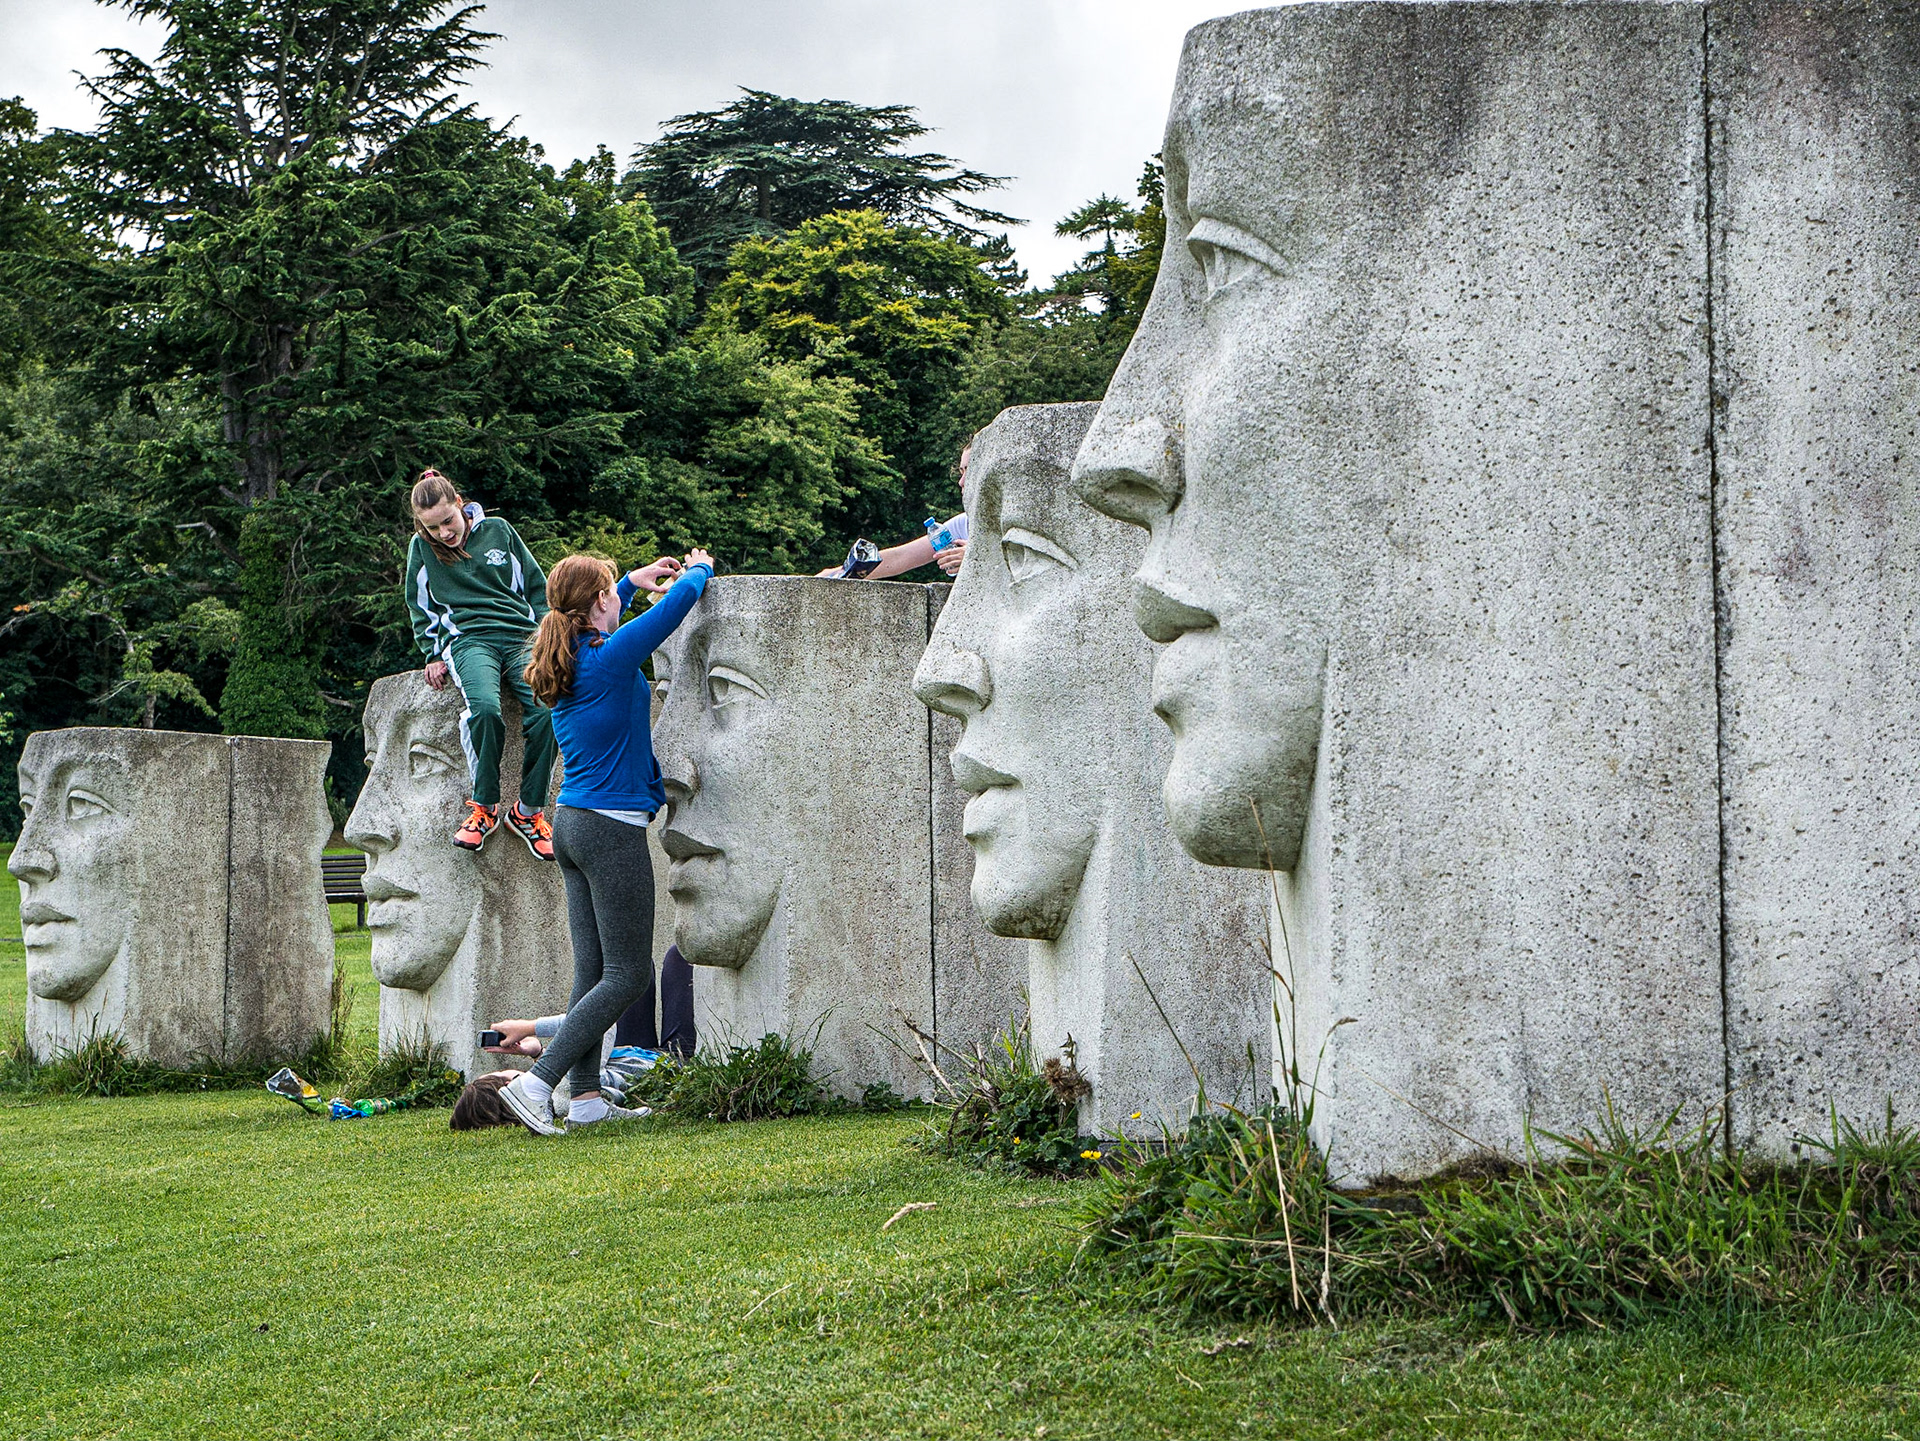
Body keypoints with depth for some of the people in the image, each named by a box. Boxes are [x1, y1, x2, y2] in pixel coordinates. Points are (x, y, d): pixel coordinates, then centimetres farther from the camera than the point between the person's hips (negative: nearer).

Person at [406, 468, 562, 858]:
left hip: (522, 635, 1)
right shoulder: (421, 548, 12)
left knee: (546, 710, -29)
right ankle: (484, 807, -19)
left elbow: (537, 586, 20)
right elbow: (420, 608, 22)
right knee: (484, 708, -36)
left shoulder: (498, 530, 13)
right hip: (467, 639, -1)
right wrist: (434, 655, 11)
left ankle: (529, 810, -15)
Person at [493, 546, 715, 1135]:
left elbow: (589, 620, 33)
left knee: (592, 968, 9)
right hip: (612, 828, -9)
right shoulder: (612, 656, -15)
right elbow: (681, 599, -8)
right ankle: (537, 1083, -13)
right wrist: (697, 569, 13)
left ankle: (586, 1097, 8)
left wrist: (634, 579, 37)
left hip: (572, 823, 9)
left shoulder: (564, 655, 8)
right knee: (628, 975, -5)